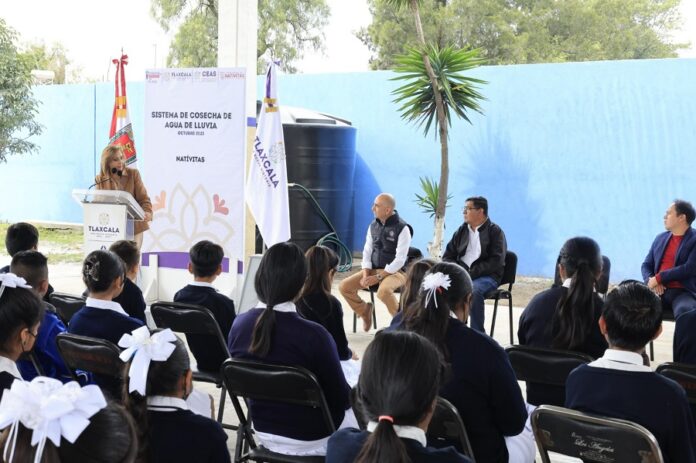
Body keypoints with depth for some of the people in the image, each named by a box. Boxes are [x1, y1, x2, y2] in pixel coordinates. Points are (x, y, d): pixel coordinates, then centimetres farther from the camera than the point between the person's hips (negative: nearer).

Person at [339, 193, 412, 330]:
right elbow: (367, 251, 7)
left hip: (395, 271, -6)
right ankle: (365, 311, 17)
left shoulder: (402, 228, -15)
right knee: (344, 286, -10)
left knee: (383, 291, -38)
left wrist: (378, 277, -21)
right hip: (373, 270, 7)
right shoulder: (373, 226, 6)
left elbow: (400, 260, -18)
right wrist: (366, 275, -10)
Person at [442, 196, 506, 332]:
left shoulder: (495, 232, 1)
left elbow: (496, 261, -11)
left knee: (474, 290, -37)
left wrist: (472, 273, -20)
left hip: (487, 276, -5)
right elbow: (448, 256, 15)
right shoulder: (462, 231, 17)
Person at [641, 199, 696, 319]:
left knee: (684, 312, -39)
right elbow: (646, 265, 19)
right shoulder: (660, 238, 19)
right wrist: (651, 280, -5)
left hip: (683, 292, -4)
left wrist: (658, 278, -11)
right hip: (659, 291, 5)